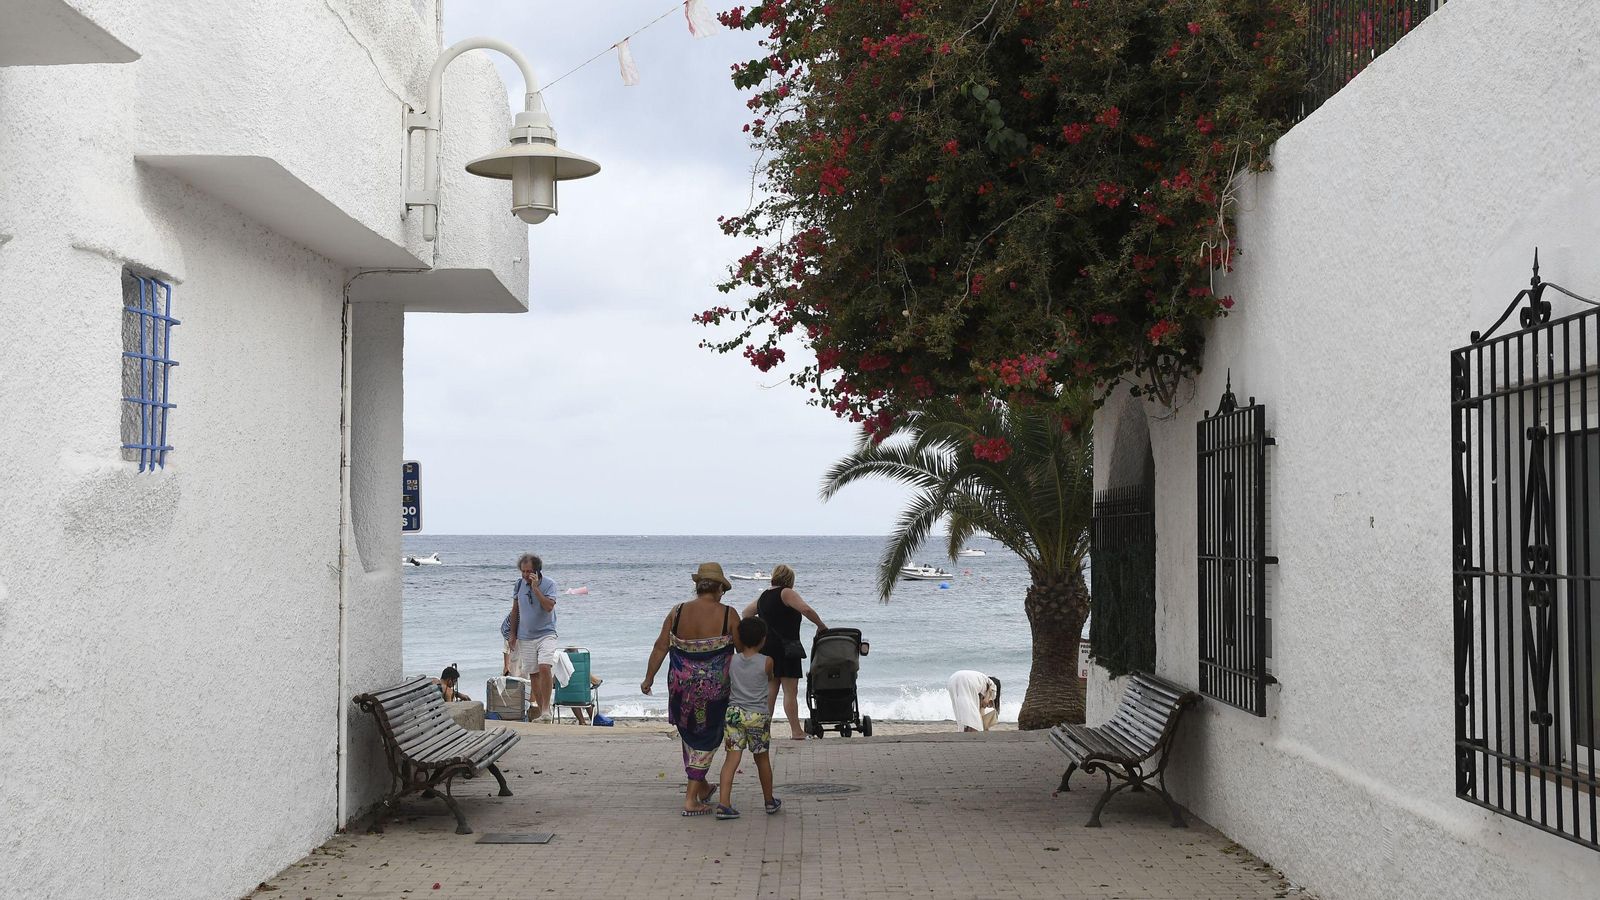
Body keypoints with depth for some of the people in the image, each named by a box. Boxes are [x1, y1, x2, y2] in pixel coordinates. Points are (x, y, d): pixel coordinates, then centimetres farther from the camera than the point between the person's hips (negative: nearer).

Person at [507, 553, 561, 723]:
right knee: (533, 674, 4)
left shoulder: (549, 584, -8)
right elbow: (515, 610, 14)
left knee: (544, 667, -22)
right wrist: (512, 634, 13)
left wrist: (535, 588, -23)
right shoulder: (519, 584, 5)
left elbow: (549, 606, -22)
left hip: (546, 634, -4)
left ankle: (546, 709, -15)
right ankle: (541, 711, 11)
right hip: (525, 637, 4)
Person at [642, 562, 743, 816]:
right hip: (714, 688, -3)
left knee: (689, 735, 22)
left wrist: (649, 679, 8)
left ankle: (701, 787, 36)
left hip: (681, 685, 3)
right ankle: (691, 799, 7)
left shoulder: (678, 612, -2)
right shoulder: (728, 614, -9)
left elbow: (660, 647, -1)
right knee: (706, 738, 9)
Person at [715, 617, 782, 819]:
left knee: (731, 758, -2)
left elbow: (725, 687, 10)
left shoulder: (731, 661, 0)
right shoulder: (766, 662, -6)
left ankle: (724, 803, -14)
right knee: (762, 759, 14)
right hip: (759, 715, -1)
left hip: (734, 712, 1)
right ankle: (769, 802, 29)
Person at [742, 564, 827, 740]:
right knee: (791, 691, -5)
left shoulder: (764, 596, 16)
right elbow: (806, 609, -20)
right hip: (785, 647, -7)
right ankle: (796, 731, -4)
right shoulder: (786, 593, -7)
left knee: (770, 690, 11)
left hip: (766, 645, 7)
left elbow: (746, 613, 29)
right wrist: (821, 625, -9)